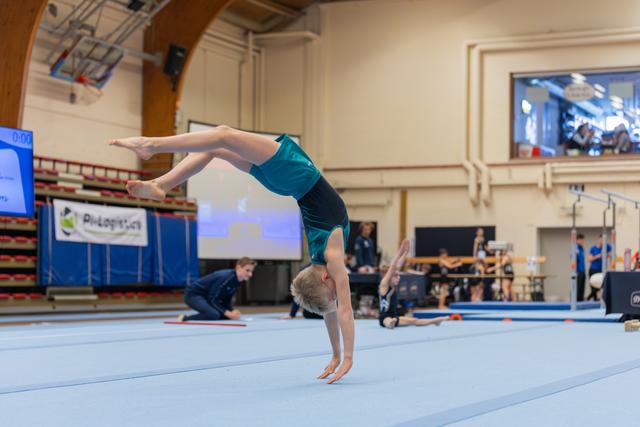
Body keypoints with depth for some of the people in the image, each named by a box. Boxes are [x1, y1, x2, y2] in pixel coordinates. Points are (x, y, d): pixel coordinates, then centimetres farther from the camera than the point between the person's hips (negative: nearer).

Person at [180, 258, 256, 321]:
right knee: (214, 315, -32)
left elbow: (226, 300, 5)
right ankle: (185, 319, -17)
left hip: (206, 296, 9)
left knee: (226, 316, 1)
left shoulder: (239, 280, -2)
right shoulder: (225, 277, -29)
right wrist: (227, 313, -28)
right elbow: (212, 300, -26)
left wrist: (232, 312, -12)